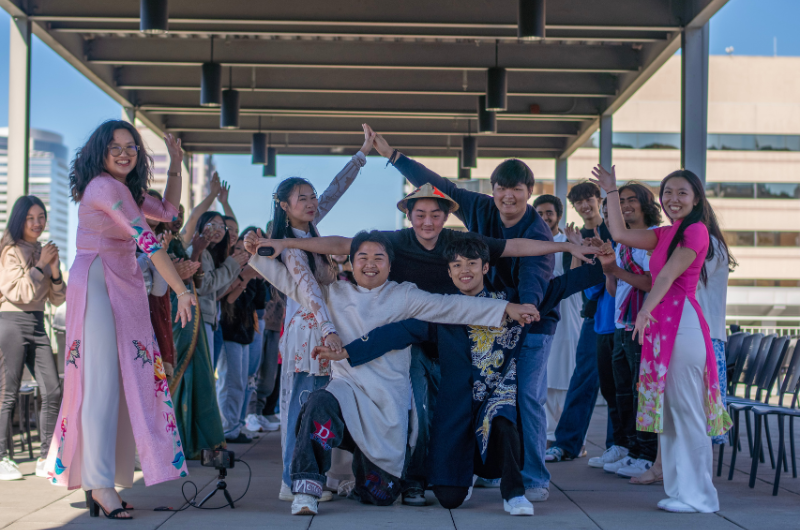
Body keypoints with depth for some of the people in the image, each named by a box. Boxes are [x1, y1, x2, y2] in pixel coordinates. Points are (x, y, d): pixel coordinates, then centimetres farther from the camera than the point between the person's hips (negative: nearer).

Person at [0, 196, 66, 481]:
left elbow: (58, 300, 13)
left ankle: (46, 459, 6)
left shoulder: (44, 252, 14)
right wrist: (40, 266, -10)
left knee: (53, 392, -1)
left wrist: (55, 270, -3)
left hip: (37, 326, 6)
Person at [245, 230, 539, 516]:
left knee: (380, 494, 3)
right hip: (348, 387, 0)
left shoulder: (404, 296, 5)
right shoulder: (334, 293, 11)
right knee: (320, 404, -39)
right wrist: (259, 252, 4)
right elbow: (291, 281, 15)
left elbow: (451, 306, -1)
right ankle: (306, 490, -30)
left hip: (389, 401, 0)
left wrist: (506, 308, -8)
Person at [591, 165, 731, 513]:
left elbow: (668, 275, -18)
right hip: (661, 324, 9)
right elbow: (620, 234, 19)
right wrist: (611, 191, 21)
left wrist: (646, 309, -28)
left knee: (687, 413, -6)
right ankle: (680, 490, 18)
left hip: (682, 323, -9)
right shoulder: (665, 234, 19)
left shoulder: (696, 230, -7)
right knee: (668, 413, 11)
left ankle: (698, 496, 1)